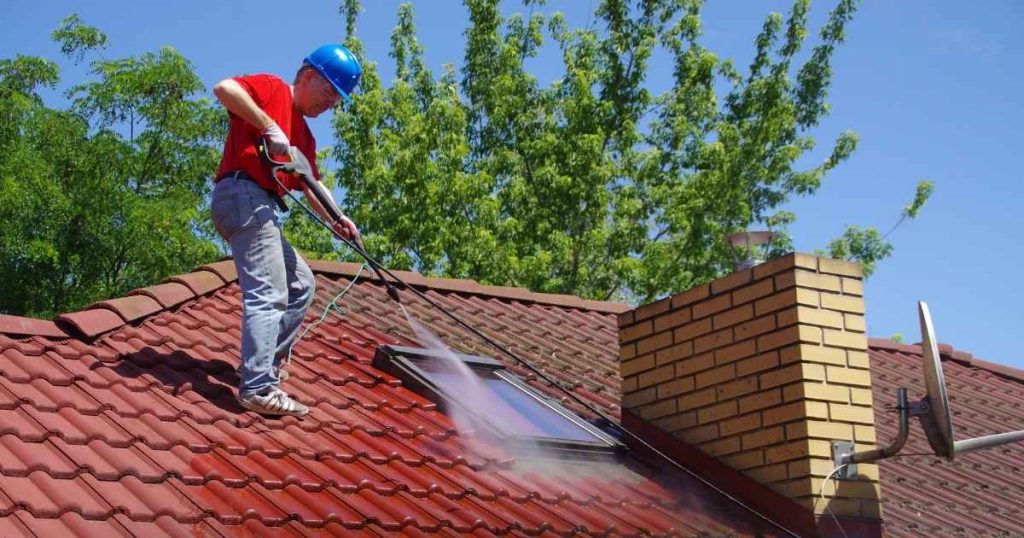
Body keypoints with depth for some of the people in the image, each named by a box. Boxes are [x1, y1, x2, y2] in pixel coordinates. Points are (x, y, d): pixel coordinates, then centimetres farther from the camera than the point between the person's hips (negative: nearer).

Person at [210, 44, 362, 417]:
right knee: (269, 294, -17)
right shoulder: (272, 89, 2)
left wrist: (335, 219, 2)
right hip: (243, 195, -10)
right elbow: (224, 88, -16)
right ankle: (258, 389, -22)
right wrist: (269, 126, -18)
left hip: (262, 209, 10)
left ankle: (261, 365, 18)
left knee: (301, 285, 18)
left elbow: (312, 185, 20)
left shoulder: (304, 134, 26)